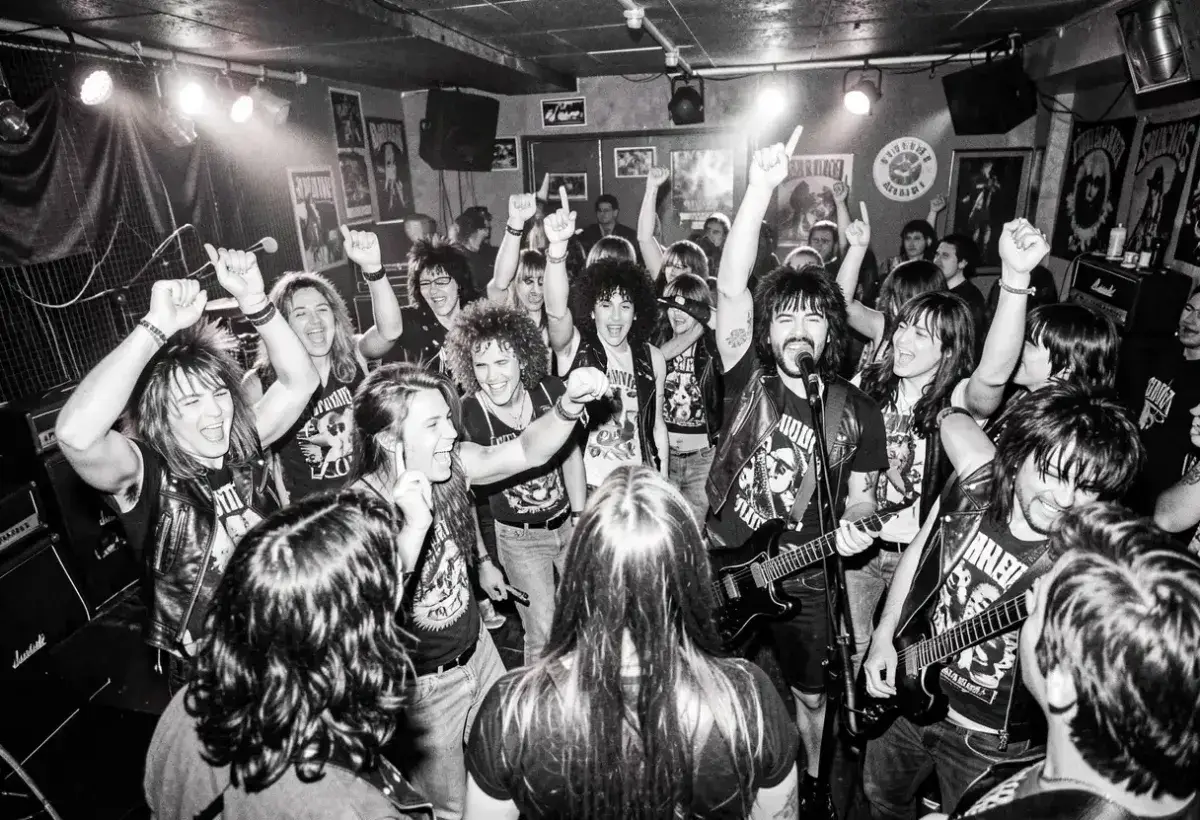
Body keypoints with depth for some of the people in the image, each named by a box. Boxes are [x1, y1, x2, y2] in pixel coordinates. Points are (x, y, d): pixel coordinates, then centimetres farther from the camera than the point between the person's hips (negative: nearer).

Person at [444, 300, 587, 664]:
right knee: (543, 635, 1)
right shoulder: (466, 413, -21)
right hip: (518, 539, -3)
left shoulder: (550, 391, -12)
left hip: (566, 524, 4)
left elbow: (571, 454, 3)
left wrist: (580, 518, 4)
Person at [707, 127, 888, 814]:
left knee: (808, 693, 23)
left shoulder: (857, 411, -5)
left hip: (804, 580, 2)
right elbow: (731, 288, -26)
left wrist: (853, 523, -18)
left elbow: (861, 494, 6)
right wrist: (762, 188, -33)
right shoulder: (747, 379, -12)